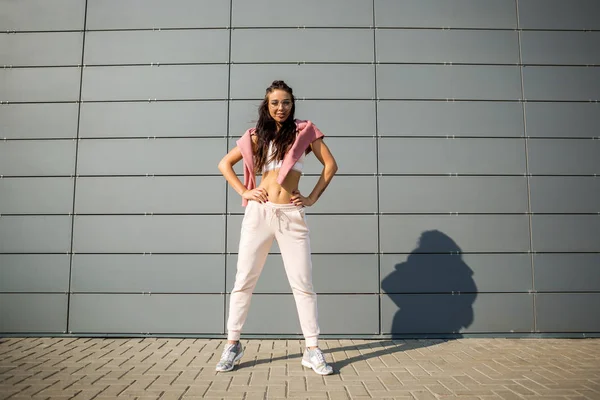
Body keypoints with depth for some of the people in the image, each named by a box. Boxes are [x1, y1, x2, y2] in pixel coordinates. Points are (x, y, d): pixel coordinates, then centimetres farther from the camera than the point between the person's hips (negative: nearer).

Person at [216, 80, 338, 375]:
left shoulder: (305, 131, 7)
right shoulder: (256, 135, 10)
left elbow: (330, 165, 7)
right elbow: (224, 164, 15)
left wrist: (313, 198, 0)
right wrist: (244, 191, 2)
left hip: (292, 215, -1)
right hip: (259, 212, 2)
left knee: (303, 284, 1)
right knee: (244, 281, 6)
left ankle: (312, 351, 11)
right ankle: (232, 345, 20)